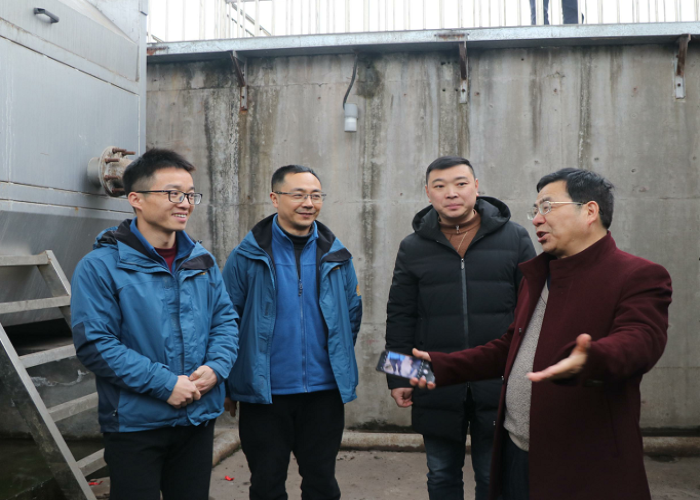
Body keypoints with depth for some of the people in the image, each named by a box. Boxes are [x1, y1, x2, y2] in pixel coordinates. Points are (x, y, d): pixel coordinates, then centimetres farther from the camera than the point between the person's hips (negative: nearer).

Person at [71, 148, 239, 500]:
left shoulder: (202, 261, 6)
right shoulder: (101, 266, -12)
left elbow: (226, 319, 9)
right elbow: (94, 344, -17)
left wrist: (216, 367, -11)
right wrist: (165, 383, -21)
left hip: (199, 418, 5)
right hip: (134, 424, -5)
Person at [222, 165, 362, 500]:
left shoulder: (336, 255, 3)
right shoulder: (248, 257, -5)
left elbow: (352, 312, 11)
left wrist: (341, 365, 9)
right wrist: (229, 387, -2)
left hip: (324, 392, 2)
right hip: (264, 394, -2)